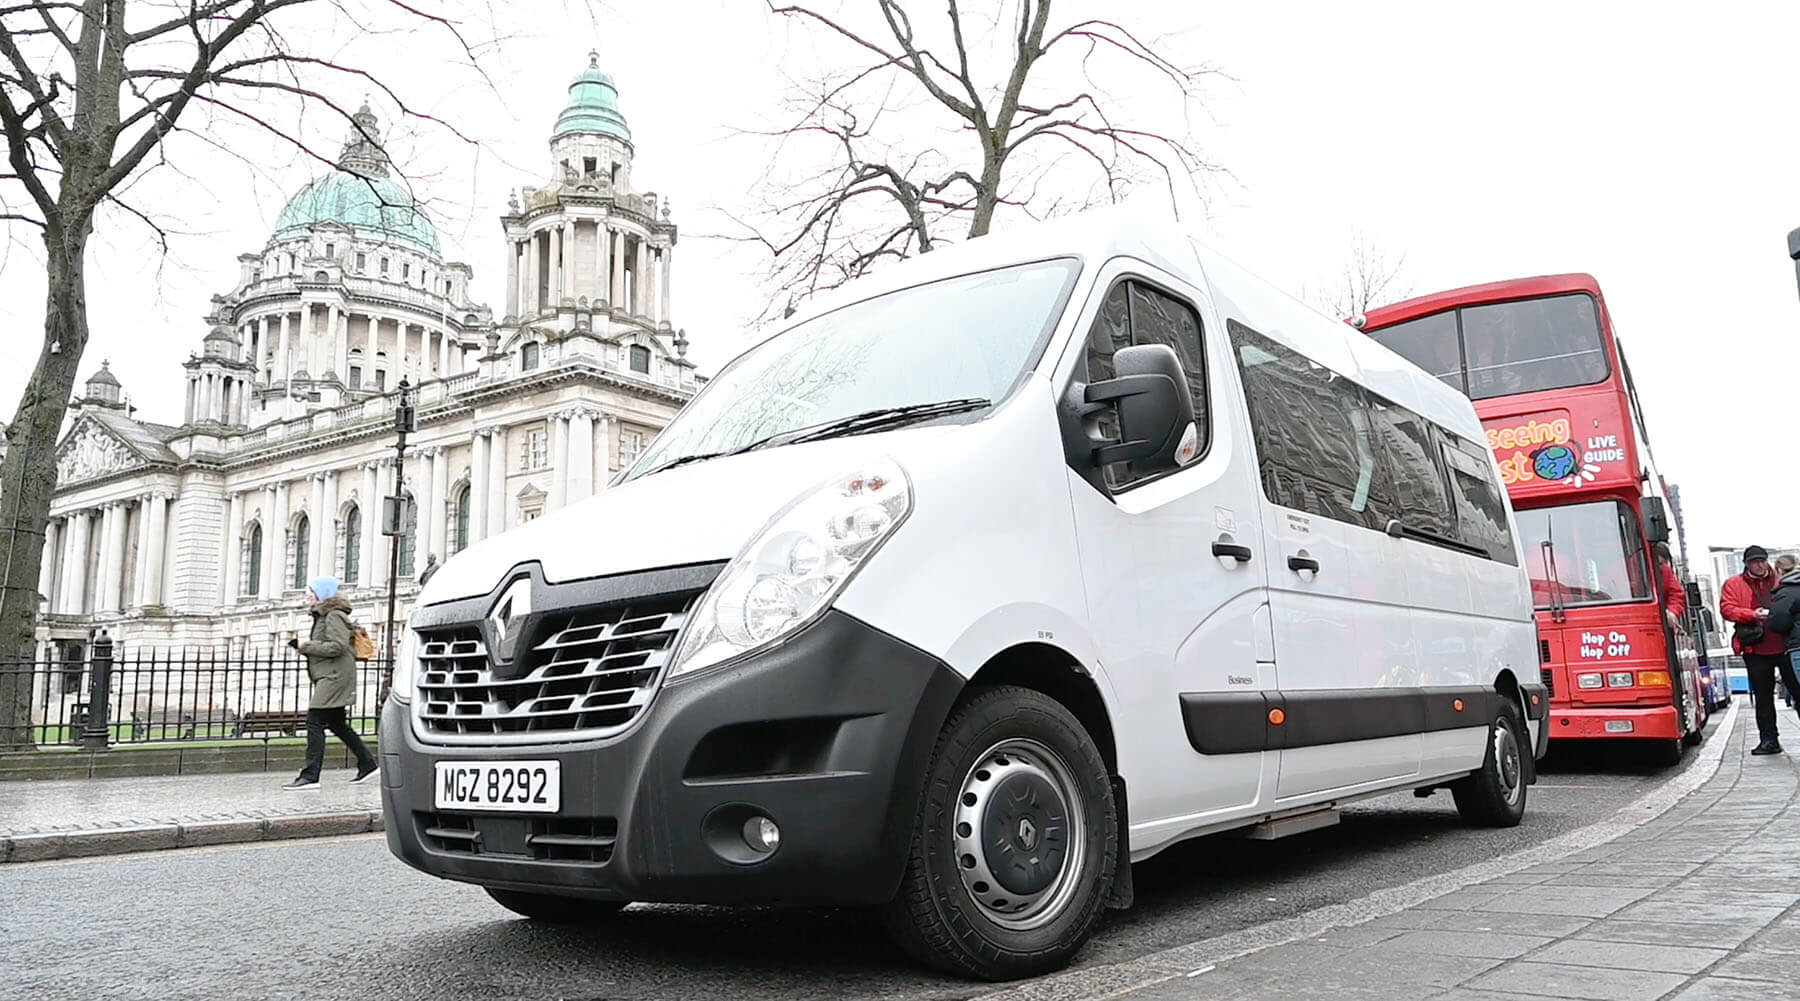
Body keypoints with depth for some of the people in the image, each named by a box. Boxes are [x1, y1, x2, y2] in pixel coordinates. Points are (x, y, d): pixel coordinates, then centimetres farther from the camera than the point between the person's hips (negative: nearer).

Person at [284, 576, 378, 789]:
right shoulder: (323, 615, 20)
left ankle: (310, 776, -14)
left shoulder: (333, 616, -12)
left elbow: (338, 646, -22)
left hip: (334, 676, -11)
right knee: (336, 724, 14)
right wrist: (303, 645, 7)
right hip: (329, 677, 11)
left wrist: (308, 646, -15)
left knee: (315, 721, -13)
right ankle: (367, 764, 21)